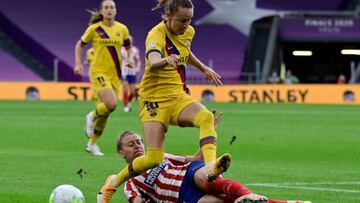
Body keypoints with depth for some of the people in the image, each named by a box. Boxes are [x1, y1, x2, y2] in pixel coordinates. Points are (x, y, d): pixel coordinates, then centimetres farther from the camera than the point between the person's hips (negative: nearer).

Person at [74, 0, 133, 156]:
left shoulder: (122, 29, 5)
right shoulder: (94, 29, -4)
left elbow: (128, 48, 20)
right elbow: (80, 45, 9)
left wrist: (130, 59, 0)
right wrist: (78, 63, -2)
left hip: (115, 74, 4)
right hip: (99, 72, -4)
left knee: (105, 112, 7)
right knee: (111, 104, -25)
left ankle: (92, 143, 24)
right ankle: (92, 117, 7)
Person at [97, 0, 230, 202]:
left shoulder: (188, 32, 5)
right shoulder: (156, 35, -18)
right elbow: (153, 63, -41)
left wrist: (204, 68, 32)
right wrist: (167, 60, -62)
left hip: (179, 96, 6)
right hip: (155, 99, -6)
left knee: (206, 117, -30)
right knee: (154, 159, -15)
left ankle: (211, 166, -49)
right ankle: (112, 185, 10)